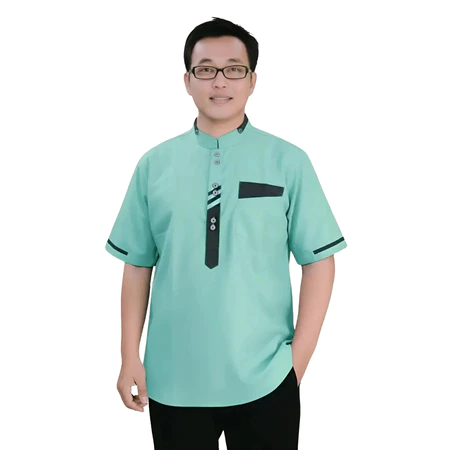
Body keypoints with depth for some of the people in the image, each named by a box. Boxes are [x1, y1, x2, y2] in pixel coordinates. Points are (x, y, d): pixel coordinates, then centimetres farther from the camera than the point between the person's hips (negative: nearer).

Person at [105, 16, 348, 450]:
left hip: (264, 381, -1)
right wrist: (130, 357, 2)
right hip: (172, 381, 2)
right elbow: (137, 265, 4)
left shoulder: (289, 162, -5)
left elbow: (318, 262, -3)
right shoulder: (153, 165, 0)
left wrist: (298, 359, -5)